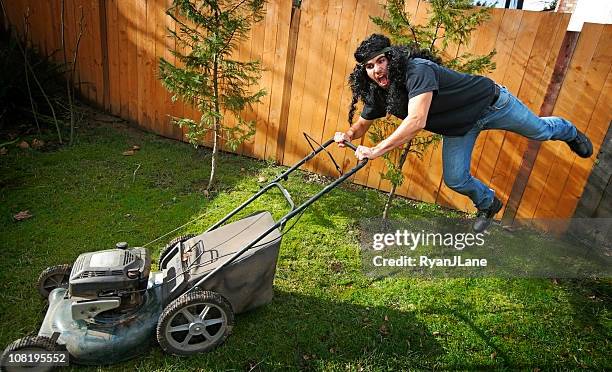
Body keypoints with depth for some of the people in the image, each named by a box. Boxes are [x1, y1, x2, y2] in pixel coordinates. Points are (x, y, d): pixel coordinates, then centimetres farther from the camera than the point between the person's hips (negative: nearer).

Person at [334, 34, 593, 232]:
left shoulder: (417, 70, -39)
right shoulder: (377, 95, -15)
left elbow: (416, 121, -51)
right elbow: (362, 124, 1)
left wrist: (377, 150, -52)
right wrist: (348, 135, -21)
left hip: (490, 102, -5)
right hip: (459, 128, 6)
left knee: (540, 130, 18)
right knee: (455, 180, 1)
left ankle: (570, 133, 56)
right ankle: (488, 204, 34)